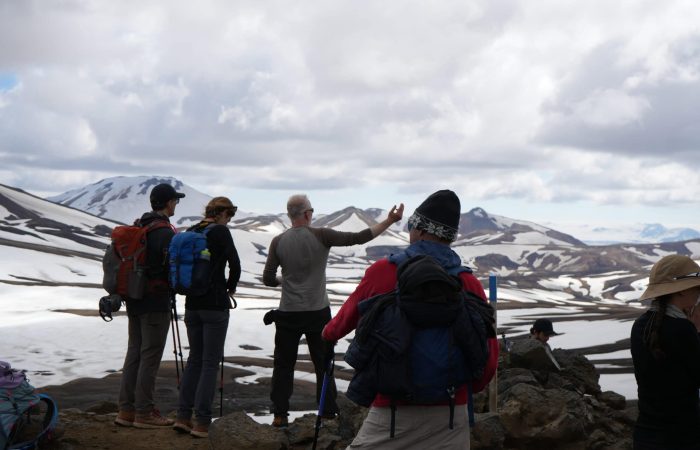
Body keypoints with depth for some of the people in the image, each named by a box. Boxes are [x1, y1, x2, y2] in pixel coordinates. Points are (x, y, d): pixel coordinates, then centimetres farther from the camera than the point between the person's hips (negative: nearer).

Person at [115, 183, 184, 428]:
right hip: (157, 302, -8)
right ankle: (143, 413, 3)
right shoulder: (166, 233, -16)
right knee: (150, 357, -2)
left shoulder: (136, 227, 10)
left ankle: (126, 410, 17)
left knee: (134, 352, 13)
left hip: (134, 300, 8)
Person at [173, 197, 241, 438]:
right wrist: (231, 288, 2)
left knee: (195, 359, 15)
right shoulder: (220, 231, -9)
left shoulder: (191, 232, 9)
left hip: (192, 304, 6)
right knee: (210, 362, -1)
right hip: (215, 305, -6)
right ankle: (201, 422, -2)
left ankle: (183, 416, 12)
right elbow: (235, 264, -15)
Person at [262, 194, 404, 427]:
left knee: (283, 365, 11)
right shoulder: (321, 236, -10)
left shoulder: (278, 242, -4)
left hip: (288, 314, 1)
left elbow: (268, 279, -3)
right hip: (318, 312, -1)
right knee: (324, 365, 10)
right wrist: (389, 221, -7)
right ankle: (328, 414, 12)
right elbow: (358, 238, -11)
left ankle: (280, 414, 12)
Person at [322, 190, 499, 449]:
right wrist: (471, 388, 22)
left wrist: (330, 332, 36)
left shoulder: (382, 272, -5)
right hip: (451, 413, 1)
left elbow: (349, 315, 13)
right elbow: (488, 353, 1)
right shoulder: (469, 284, -2)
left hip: (392, 410, -1)